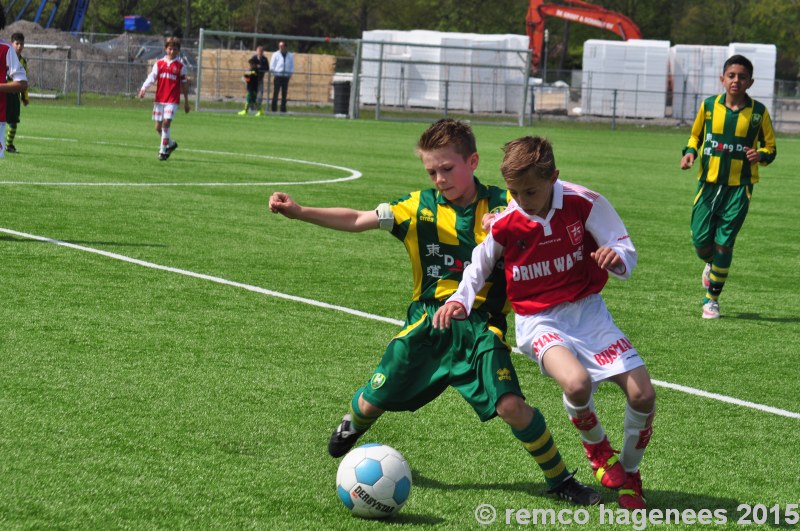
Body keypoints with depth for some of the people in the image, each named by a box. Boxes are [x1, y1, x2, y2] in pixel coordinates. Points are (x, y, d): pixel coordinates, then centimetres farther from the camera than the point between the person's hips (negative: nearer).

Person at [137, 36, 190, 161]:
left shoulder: (181, 66, 3)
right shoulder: (159, 64, 7)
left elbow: (184, 84, 8)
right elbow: (151, 77, -1)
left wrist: (186, 101, 11)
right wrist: (143, 89, -19)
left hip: (173, 100, -3)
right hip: (159, 99, 3)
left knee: (166, 122, -17)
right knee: (158, 126, 5)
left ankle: (163, 150, -8)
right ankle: (171, 143, 29)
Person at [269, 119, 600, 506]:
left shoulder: (502, 205, -3)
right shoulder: (418, 207, 1)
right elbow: (356, 221, -1)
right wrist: (298, 211, -11)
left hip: (480, 327, -2)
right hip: (427, 326, 2)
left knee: (510, 405, -20)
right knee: (373, 402, 8)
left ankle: (559, 479, 0)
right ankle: (352, 425, 47)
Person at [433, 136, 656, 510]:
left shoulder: (584, 204, -13)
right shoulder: (504, 223, -12)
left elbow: (626, 252, -7)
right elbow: (479, 266, 8)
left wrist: (618, 257, -31)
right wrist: (460, 300, -10)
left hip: (588, 310, 2)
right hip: (539, 321, -2)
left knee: (643, 395, -10)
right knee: (577, 383, -34)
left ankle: (629, 474, 21)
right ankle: (597, 448, 2)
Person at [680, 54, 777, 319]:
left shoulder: (758, 112, -2)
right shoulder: (709, 106, 1)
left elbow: (770, 147, 8)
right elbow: (695, 135, 17)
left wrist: (760, 155, -14)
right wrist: (690, 152, -3)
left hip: (739, 187, -2)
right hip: (709, 182, 2)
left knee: (724, 244, -5)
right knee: (701, 241, -1)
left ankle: (712, 298, 10)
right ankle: (711, 265, 37)